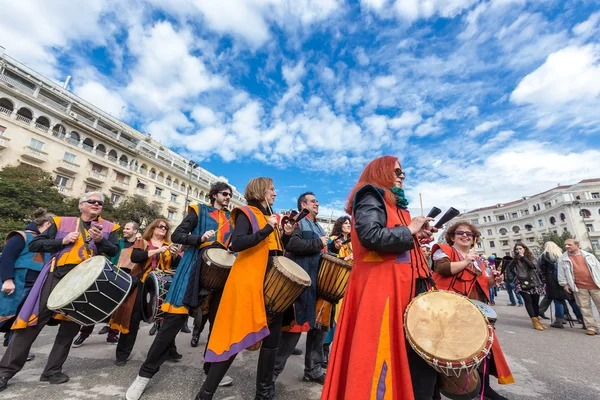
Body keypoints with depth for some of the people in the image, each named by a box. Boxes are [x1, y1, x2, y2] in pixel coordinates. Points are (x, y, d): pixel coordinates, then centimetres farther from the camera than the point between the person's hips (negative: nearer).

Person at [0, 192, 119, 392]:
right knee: (33, 321, 2)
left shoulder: (109, 227, 6)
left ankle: (53, 370, 22)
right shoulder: (62, 222, 8)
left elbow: (115, 251, -2)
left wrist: (100, 241, -20)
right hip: (56, 276, 0)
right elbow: (34, 244, 8)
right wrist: (62, 241, -9)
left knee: (70, 326, 7)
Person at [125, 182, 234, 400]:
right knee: (175, 318, -4)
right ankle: (146, 373, 14)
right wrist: (199, 238, -17)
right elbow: (177, 235, -1)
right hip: (195, 269, -4)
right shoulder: (199, 210, 6)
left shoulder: (232, 218, 17)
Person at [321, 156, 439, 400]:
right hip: (381, 285, -9)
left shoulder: (395, 203, 24)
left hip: (405, 284, 10)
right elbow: (371, 236, -24)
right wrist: (409, 231, -10)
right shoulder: (371, 197, -6)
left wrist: (417, 236, 11)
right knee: (382, 350, -2)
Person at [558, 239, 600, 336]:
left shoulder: (589, 256, 7)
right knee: (585, 307, 2)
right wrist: (565, 284, -2)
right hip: (579, 287, -1)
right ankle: (591, 327, 9)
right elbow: (561, 273, 3)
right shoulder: (563, 259, 2)